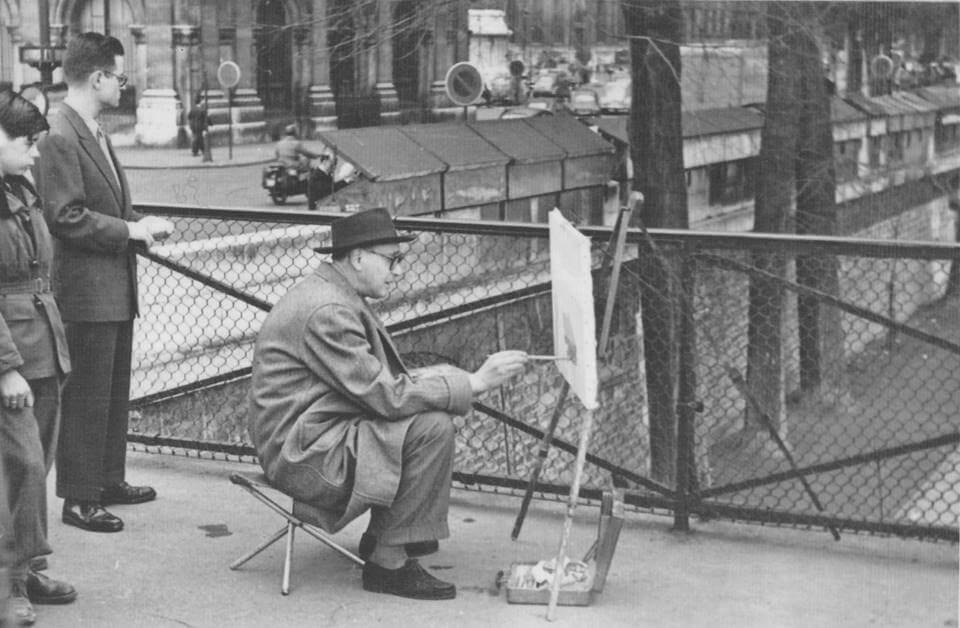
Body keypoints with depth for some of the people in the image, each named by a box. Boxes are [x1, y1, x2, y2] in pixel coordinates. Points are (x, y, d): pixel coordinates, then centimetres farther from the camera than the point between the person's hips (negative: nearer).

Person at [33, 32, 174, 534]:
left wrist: (139, 226, 7)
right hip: (86, 290, -10)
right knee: (86, 398, -3)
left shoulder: (95, 134, 15)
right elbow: (66, 217, -22)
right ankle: (78, 498, 6)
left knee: (115, 392, 18)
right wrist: (129, 230, -17)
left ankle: (109, 479, 30)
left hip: (116, 287, 10)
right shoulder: (59, 136, -17)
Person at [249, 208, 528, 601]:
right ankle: (388, 562, -12)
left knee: (431, 407, 12)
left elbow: (375, 382, 14)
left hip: (312, 436, 11)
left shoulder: (336, 296, 12)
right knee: (432, 428, -20)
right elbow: (386, 396, -24)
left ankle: (381, 536, 16)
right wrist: (474, 383, -19)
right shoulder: (326, 311, -22)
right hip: (302, 455, -11)